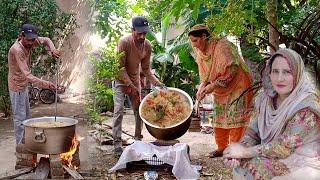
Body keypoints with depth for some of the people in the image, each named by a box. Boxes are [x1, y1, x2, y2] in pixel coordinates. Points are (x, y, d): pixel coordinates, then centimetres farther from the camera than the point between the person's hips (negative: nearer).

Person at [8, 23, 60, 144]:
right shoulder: (17, 50, -30)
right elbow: (27, 75, -36)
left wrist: (52, 49, -12)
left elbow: (46, 40, 11)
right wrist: (46, 84, -44)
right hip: (16, 86, -9)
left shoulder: (30, 42, -7)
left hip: (24, 85, 9)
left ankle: (25, 143, 31)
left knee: (26, 116, 18)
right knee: (20, 118, -4)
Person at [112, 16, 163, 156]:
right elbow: (120, 67, -23)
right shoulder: (124, 42, -25)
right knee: (119, 111, -10)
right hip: (120, 80, -5)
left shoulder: (147, 46, -10)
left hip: (135, 80, 5)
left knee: (139, 110, 5)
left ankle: (138, 140, 17)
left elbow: (146, 68, 0)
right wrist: (130, 86, -26)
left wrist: (156, 82, -14)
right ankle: (117, 143, -5)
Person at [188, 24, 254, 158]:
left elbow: (231, 69, -25)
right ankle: (222, 148, 19)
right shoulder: (200, 52, 3)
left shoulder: (222, 45, -20)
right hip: (220, 91, 8)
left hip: (236, 86, -7)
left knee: (234, 119, -7)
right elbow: (205, 76, 9)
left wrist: (214, 85, -26)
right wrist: (202, 87, -10)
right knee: (218, 119, 8)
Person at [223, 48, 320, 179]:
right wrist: (240, 148, -18)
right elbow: (253, 131, 1)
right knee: (238, 163, -9)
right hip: (277, 159, 6)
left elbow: (284, 147, -24)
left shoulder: (306, 105, -22)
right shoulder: (268, 98, -2)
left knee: (249, 165, -19)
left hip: (302, 167, -6)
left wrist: (245, 152, -20)